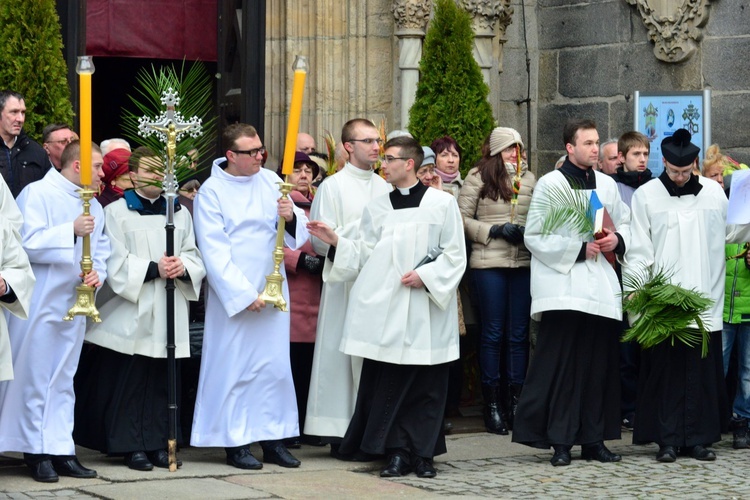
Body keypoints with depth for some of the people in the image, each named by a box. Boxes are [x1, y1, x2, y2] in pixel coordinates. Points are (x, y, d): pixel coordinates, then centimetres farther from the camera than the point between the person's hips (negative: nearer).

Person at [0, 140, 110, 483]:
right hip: (40, 303, -7)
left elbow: (101, 250, 17)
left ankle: (60, 450, 12)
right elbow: (28, 243, -16)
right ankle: (37, 451, 4)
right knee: (36, 379, -2)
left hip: (75, 304, 7)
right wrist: (71, 231, -21)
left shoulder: (93, 206, 15)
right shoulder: (37, 194, -7)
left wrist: (97, 274, -3)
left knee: (63, 381, 9)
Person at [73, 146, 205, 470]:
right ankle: (132, 446, 1)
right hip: (132, 312, -4)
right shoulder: (116, 212, 1)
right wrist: (154, 268, -17)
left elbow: (195, 256, 11)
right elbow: (116, 263, -7)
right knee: (130, 380, -4)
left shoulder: (180, 213, 15)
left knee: (163, 380, 3)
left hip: (170, 312, 4)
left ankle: (159, 443, 10)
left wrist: (182, 266, -11)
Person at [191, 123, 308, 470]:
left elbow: (299, 233, 8)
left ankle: (273, 438, 12)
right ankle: (235, 442, 6)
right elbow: (215, 252, -11)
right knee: (235, 367, -1)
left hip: (272, 290, 4)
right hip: (233, 295, -4)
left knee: (275, 365, 5)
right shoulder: (212, 192, -6)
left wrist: (291, 218, -16)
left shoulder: (270, 181, 6)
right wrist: (244, 295, -16)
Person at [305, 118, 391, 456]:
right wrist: (362, 226, -10)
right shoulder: (333, 186, -1)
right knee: (343, 356, -3)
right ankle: (339, 433, 1)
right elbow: (321, 241, -6)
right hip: (345, 280, -4)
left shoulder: (384, 187, 13)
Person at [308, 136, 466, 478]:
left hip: (427, 310, -2)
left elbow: (455, 255, 1)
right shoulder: (376, 208, 12)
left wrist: (425, 275, -11)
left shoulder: (442, 203, 2)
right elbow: (364, 257, 8)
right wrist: (336, 242, -4)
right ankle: (397, 451, 4)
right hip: (385, 307, 2)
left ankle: (423, 453, 9)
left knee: (427, 385, 1)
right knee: (388, 383, -2)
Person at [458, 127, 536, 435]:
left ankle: (516, 400, 13)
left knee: (519, 333, 7)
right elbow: (462, 219, -4)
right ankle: (491, 404, 8)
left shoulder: (529, 179, 10)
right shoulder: (478, 177, -1)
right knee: (493, 332, 1)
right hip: (489, 263, -4)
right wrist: (495, 231, -12)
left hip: (524, 262, 4)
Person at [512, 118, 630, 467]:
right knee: (562, 365, -7)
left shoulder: (607, 185, 13)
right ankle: (560, 442, -2)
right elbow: (534, 236, -5)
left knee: (599, 365, 4)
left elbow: (625, 223, 21)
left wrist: (617, 239, -2)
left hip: (601, 288, 5)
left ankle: (593, 439, 11)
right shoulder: (550, 185, -2)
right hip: (563, 287, -5)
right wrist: (580, 249, -12)